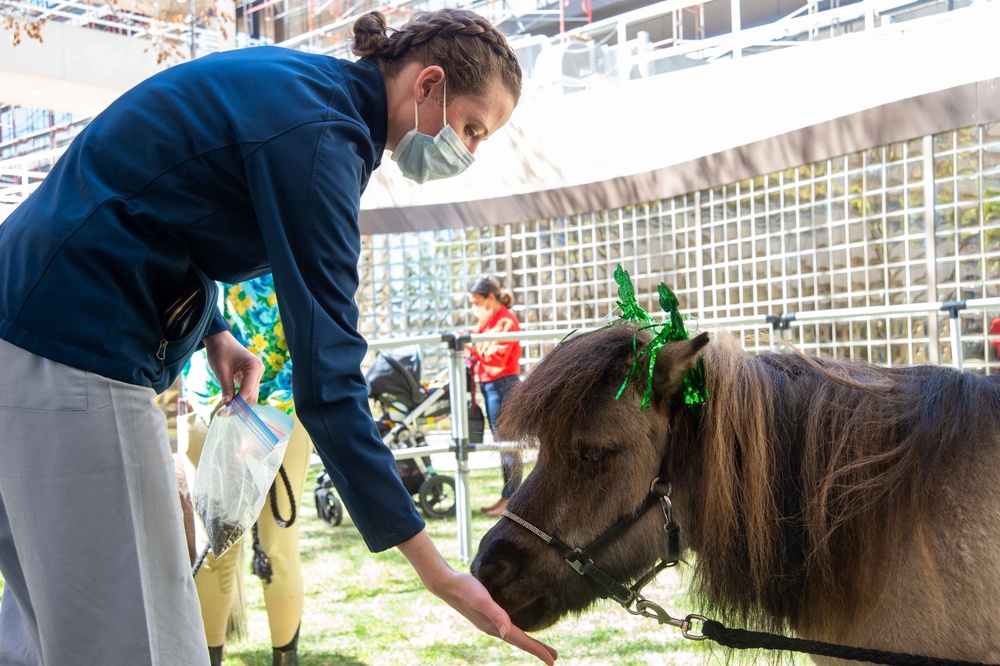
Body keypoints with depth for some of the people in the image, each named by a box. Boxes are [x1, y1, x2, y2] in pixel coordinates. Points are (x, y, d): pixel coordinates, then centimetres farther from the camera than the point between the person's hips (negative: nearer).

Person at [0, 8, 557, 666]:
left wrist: (213, 332, 4)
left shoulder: (291, 81, 10)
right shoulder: (321, 132, -19)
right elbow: (327, 377, -24)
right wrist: (438, 574, -21)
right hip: (76, 353, -10)